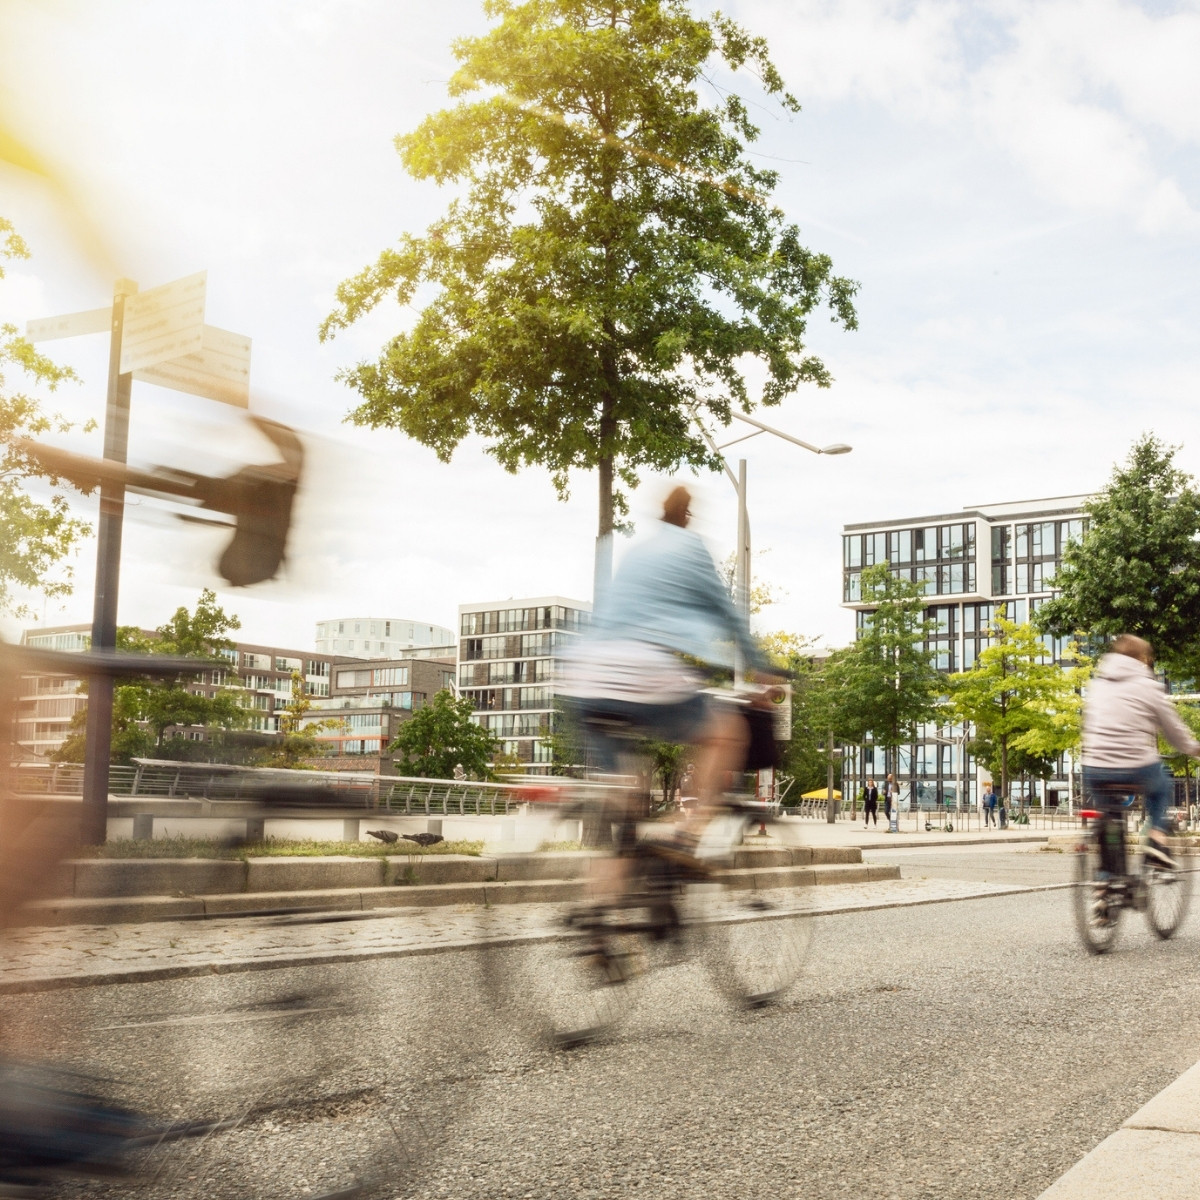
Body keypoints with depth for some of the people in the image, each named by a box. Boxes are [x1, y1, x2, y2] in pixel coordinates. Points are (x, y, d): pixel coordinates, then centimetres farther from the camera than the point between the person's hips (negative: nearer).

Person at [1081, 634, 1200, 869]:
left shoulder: (1096, 685, 12)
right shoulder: (1149, 687, 1)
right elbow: (1175, 731, 10)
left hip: (1095, 770, 2)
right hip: (1138, 769, -2)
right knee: (1162, 788, 31)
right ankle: (1157, 836, 11)